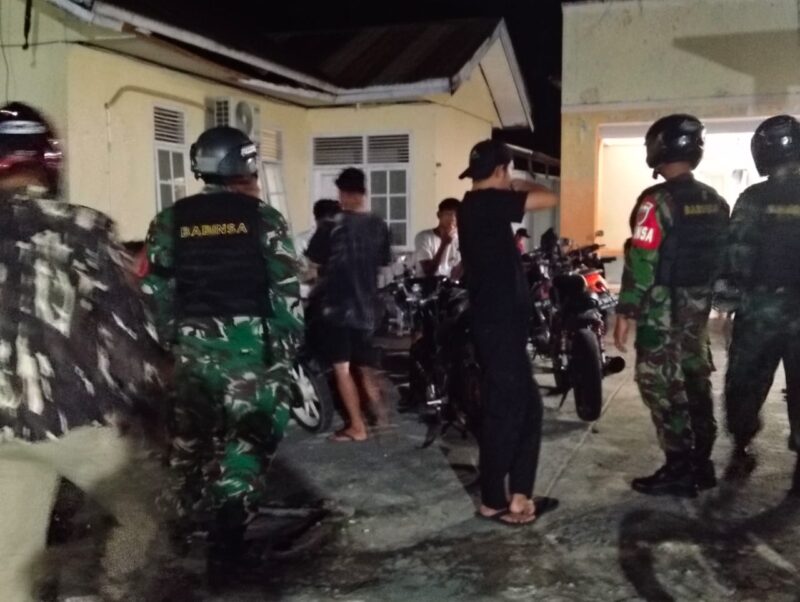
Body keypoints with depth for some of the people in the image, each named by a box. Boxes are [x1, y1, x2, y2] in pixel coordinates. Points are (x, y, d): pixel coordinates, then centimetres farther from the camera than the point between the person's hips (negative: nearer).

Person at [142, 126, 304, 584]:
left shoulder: (170, 220, 4)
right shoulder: (264, 219, -3)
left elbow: (155, 289, 4)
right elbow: (286, 290, -6)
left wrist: (164, 340, 14)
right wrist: (289, 345, 2)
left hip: (191, 339, 4)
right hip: (251, 341, -3)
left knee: (193, 427, 20)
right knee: (253, 429, 4)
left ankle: (191, 513, 39)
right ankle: (230, 517, -12)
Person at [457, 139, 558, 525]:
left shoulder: (474, 206, 15)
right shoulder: (489, 202, -14)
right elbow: (549, 199, -15)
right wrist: (521, 187, 0)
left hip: (497, 321, 10)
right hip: (499, 324, -10)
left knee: (526, 407, 13)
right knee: (505, 411, -2)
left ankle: (517, 495, 18)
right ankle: (494, 501, 9)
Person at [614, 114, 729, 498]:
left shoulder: (658, 201, -16)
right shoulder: (716, 202, 8)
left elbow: (641, 262, -20)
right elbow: (725, 258, 13)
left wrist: (626, 312, -16)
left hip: (661, 310, -8)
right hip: (697, 308, 8)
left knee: (662, 387, -1)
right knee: (696, 382, 15)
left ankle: (679, 472, 2)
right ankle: (701, 463, 24)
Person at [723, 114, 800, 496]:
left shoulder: (753, 199, -8)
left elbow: (735, 256, -11)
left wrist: (731, 293, 0)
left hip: (759, 306, -2)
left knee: (745, 381, 13)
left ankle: (741, 452, 20)